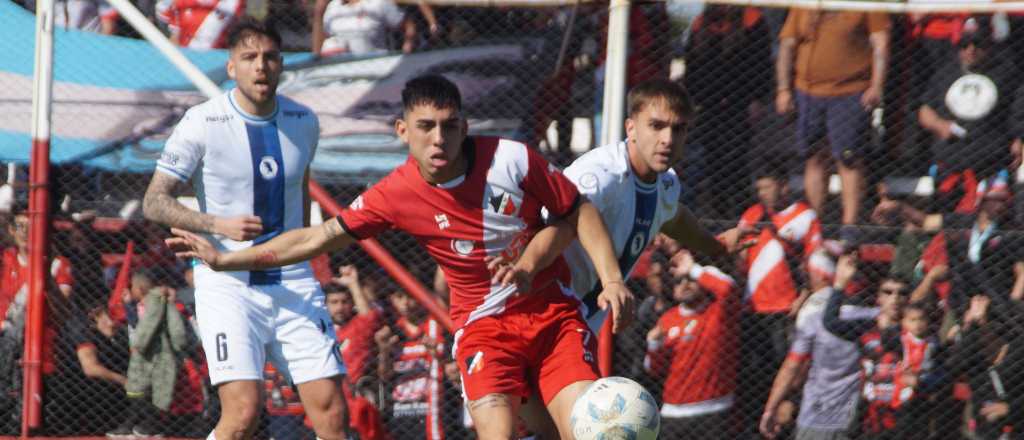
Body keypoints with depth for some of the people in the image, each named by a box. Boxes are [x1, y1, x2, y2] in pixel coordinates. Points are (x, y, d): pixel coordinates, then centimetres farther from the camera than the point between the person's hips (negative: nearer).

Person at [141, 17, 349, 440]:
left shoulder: (303, 122, 6)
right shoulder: (203, 123, -9)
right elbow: (154, 202, -8)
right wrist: (218, 224, -22)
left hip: (293, 283, 4)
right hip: (227, 283, -4)